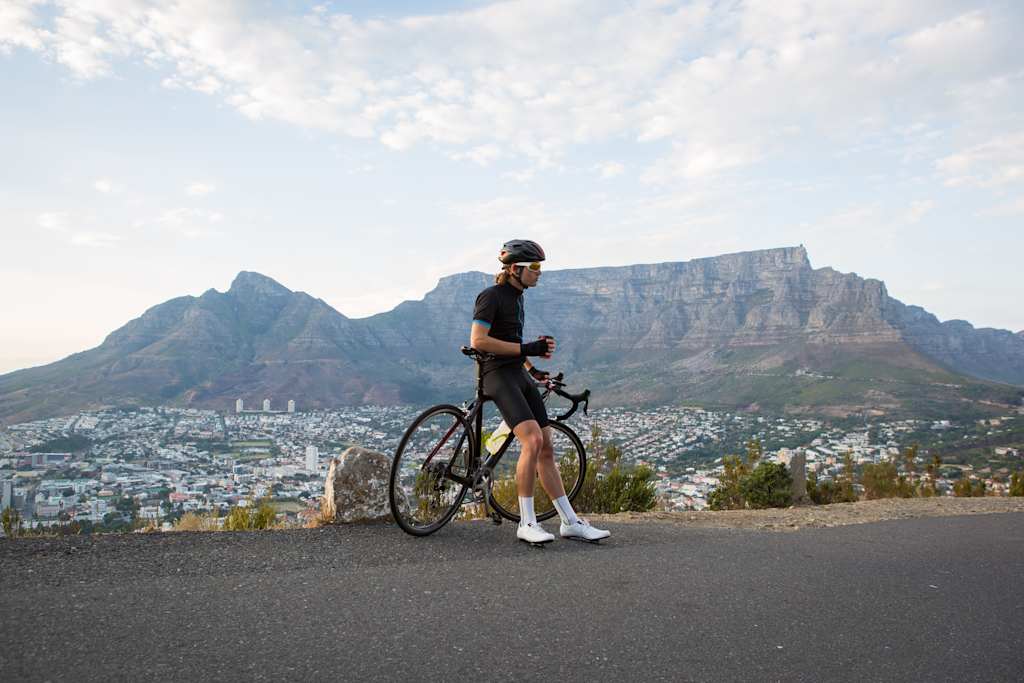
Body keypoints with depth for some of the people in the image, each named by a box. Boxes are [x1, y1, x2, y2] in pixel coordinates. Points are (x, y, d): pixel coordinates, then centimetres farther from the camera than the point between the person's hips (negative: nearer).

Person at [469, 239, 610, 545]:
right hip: (499, 375, -9)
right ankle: (526, 523, -12)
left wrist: (532, 368, 17)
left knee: (547, 449, 6)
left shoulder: (516, 297, 19)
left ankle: (570, 522, 11)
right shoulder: (491, 296, -9)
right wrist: (526, 349, -19)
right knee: (533, 440, -23)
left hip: (520, 375, 9)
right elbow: (478, 340, -20)